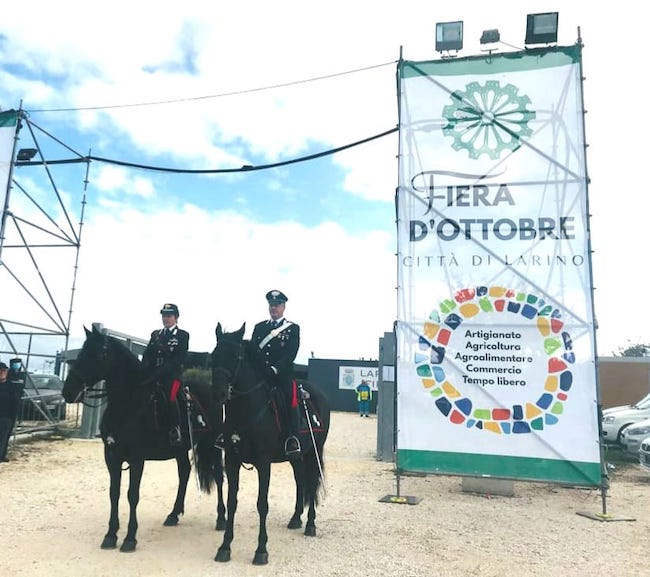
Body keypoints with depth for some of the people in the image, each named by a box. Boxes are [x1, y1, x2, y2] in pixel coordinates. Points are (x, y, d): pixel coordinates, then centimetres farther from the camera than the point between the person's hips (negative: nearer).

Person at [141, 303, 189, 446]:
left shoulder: (183, 335, 4)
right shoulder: (155, 334, 20)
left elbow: (178, 359, -7)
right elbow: (147, 355, 13)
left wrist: (160, 372, -18)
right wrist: (147, 373, -6)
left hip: (172, 375, -5)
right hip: (154, 375, 5)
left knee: (170, 397, -26)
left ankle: (175, 431, -17)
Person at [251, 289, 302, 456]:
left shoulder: (293, 328, 8)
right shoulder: (259, 327, 20)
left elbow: (291, 354, -5)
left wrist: (275, 368, -19)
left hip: (283, 374, -4)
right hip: (259, 373, 4)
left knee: (290, 397, -29)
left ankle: (292, 440, -31)